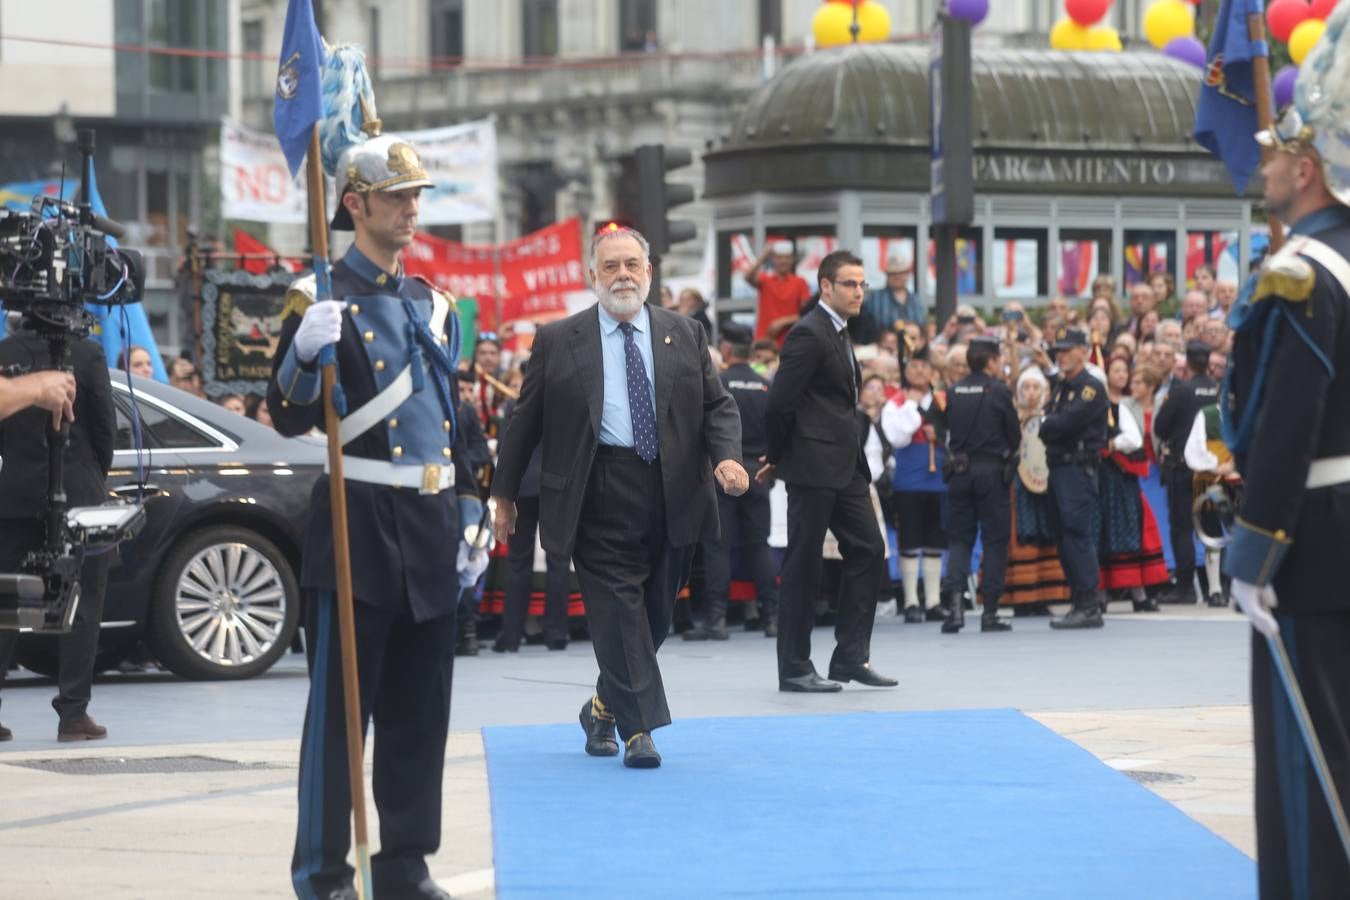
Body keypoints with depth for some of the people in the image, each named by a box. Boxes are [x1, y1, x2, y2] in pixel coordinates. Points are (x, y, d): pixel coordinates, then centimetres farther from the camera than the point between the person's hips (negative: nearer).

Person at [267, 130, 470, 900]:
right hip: (358, 525, -6)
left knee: (421, 708, 10)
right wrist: (305, 353, -29)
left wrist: (469, 513, 16)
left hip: (431, 528, 7)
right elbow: (290, 419, -10)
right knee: (340, 704, -4)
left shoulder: (435, 304, 15)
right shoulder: (324, 301, -5)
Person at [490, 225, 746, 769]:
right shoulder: (558, 341, 4)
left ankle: (604, 706, 29)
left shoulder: (684, 334, 10)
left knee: (656, 612, 10)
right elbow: (526, 420, 7)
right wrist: (504, 494, 6)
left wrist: (727, 458, -10)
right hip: (600, 495, -3)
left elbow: (717, 405, 9)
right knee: (618, 610, -9)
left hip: (673, 494, 3)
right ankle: (639, 729, -8)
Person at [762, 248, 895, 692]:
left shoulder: (840, 335, 16)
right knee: (803, 566, -2)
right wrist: (778, 457, -3)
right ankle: (794, 668, 4)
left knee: (868, 549, 7)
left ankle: (852, 656, 13)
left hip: (845, 465, 9)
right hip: (813, 466, -9)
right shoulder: (809, 335, -13)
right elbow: (779, 403, -17)